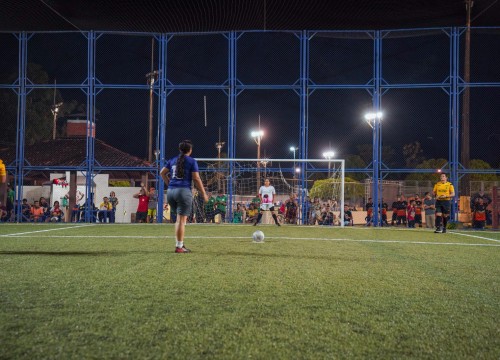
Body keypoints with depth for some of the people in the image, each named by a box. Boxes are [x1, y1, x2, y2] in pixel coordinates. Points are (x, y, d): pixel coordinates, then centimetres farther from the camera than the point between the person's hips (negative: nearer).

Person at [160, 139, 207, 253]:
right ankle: (179, 247, -4)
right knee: (182, 220, -4)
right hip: (184, 191, -6)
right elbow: (196, 179, -5)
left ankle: (179, 243, 16)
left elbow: (162, 173, 18)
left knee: (179, 218, 18)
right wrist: (204, 194, 1)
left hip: (170, 192, 6)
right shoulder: (192, 161, -1)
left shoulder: (172, 160, 15)